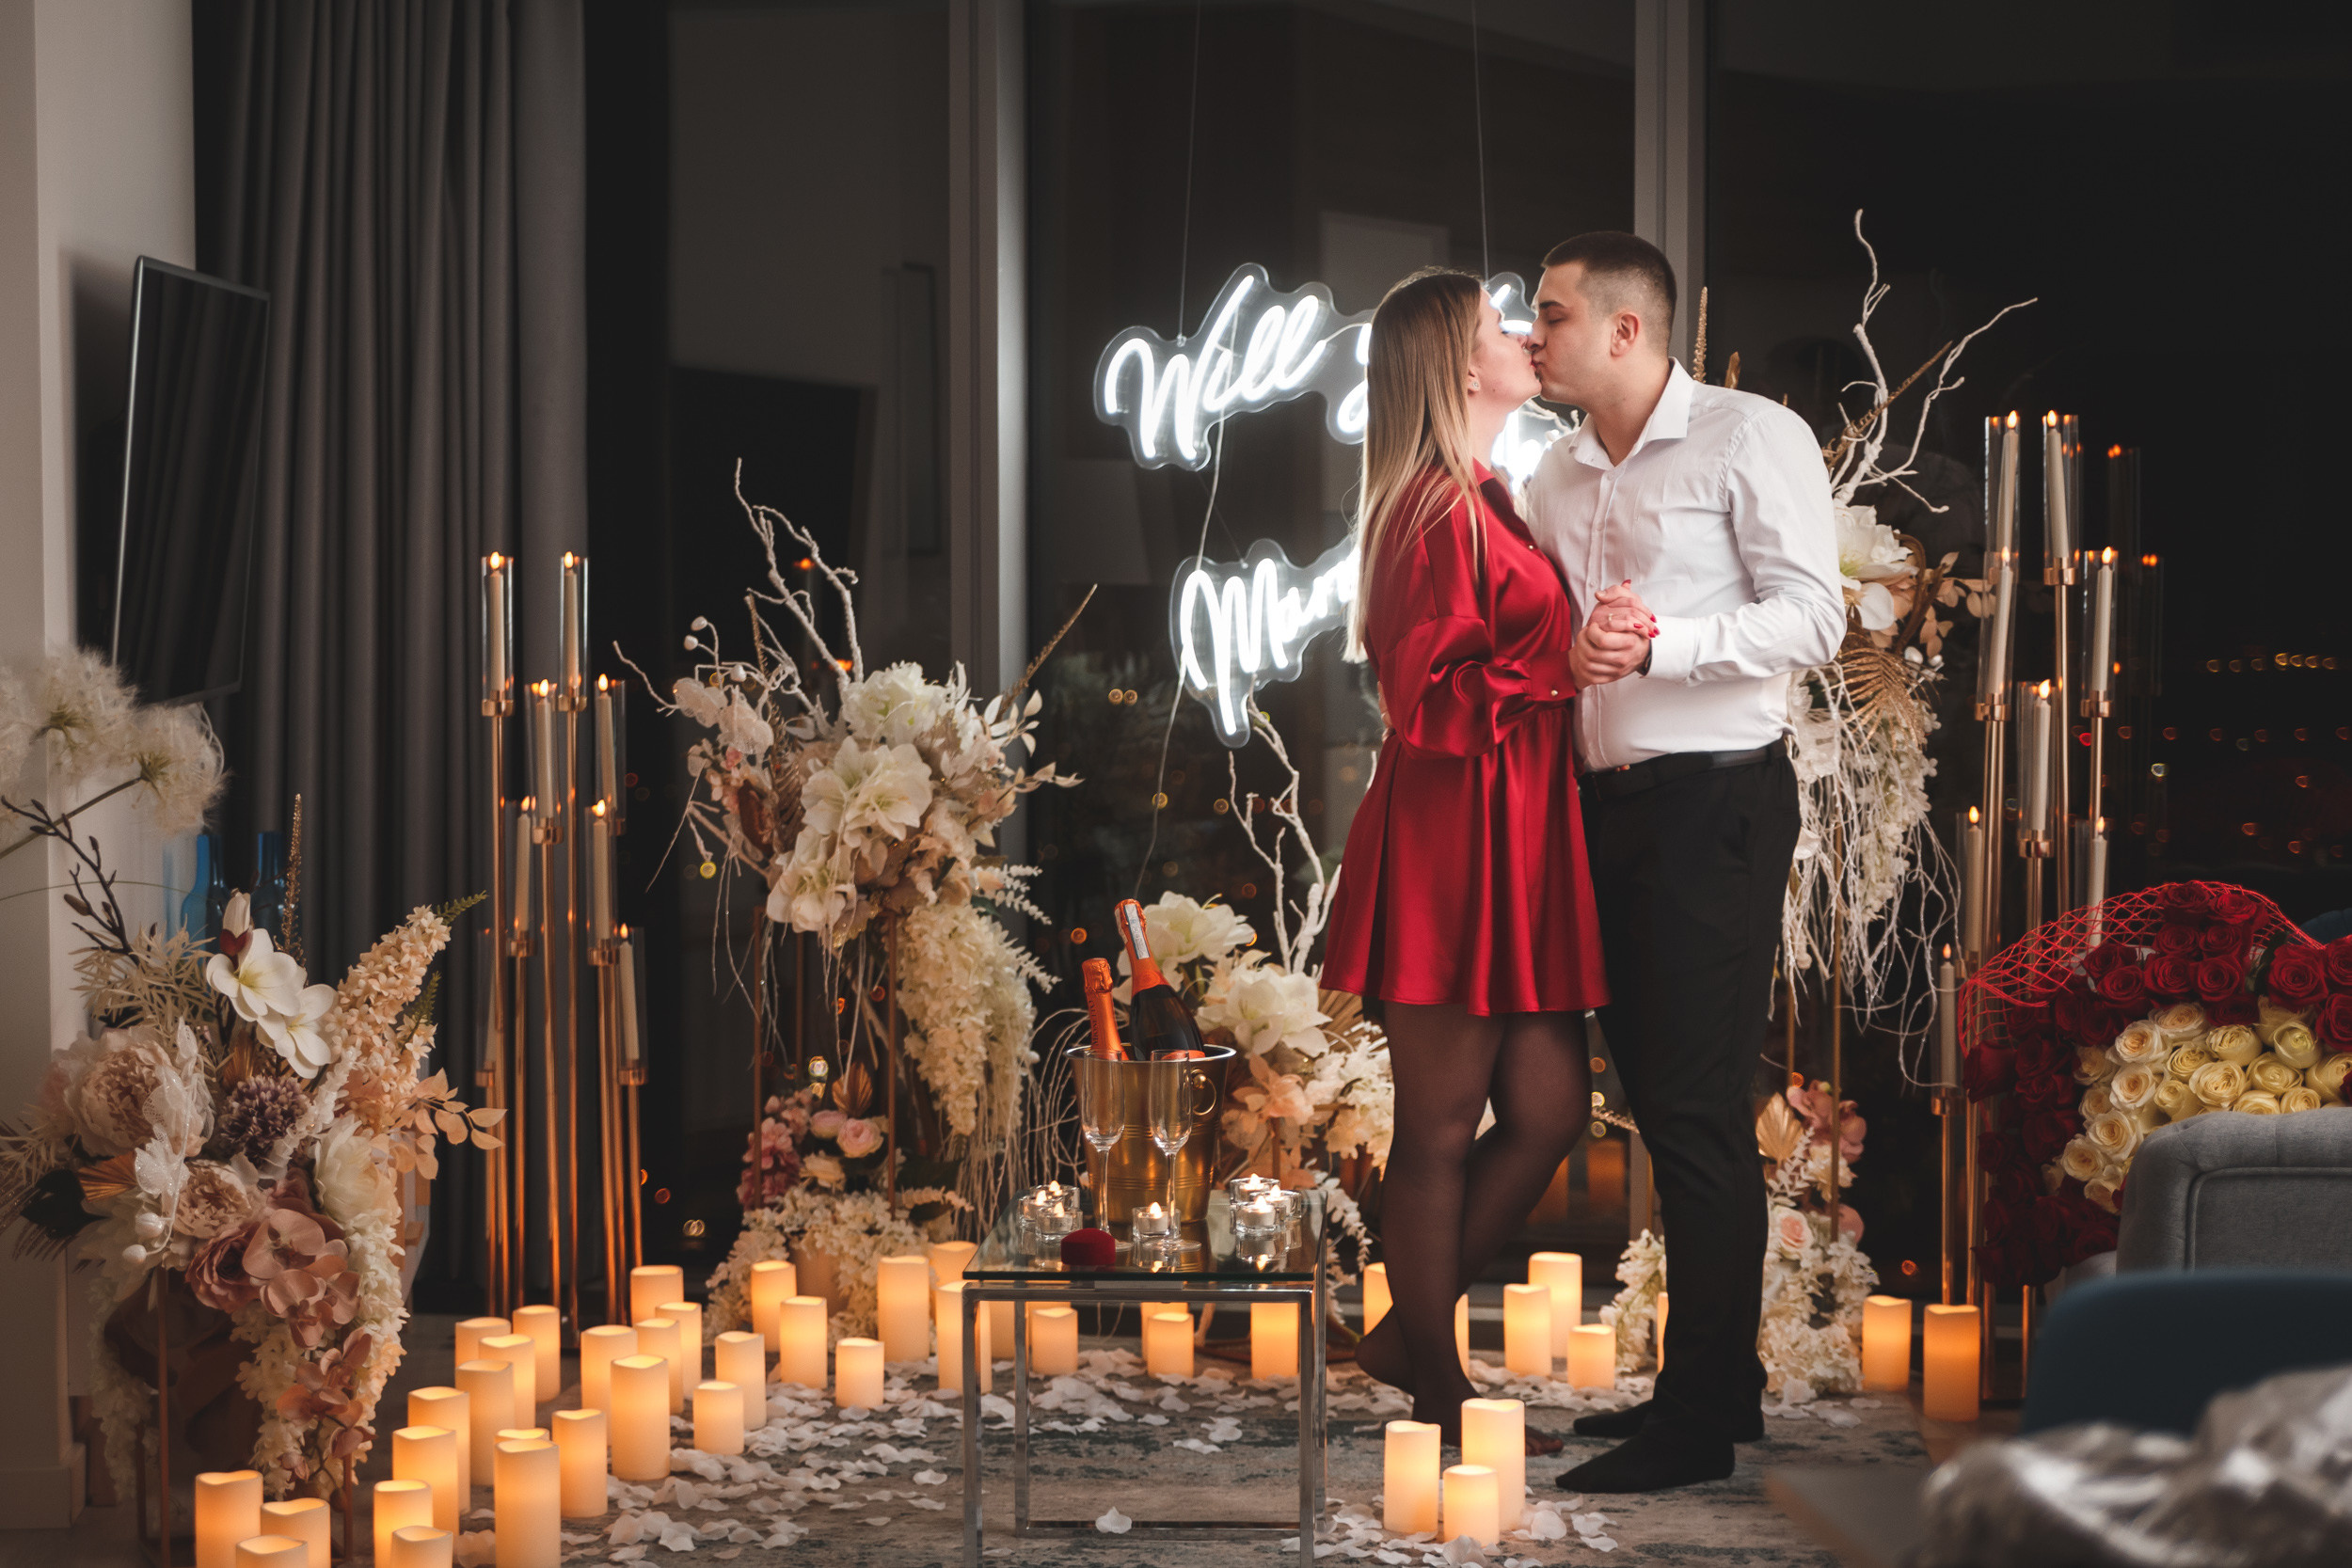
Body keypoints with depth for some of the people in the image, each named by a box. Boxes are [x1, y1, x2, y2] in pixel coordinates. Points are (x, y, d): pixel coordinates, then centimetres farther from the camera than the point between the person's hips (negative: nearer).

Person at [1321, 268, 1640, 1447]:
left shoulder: (1485, 506, 20)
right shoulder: (1440, 513, -13)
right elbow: (1429, 700, -18)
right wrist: (1566, 664, -20)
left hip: (1515, 849, 10)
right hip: (1451, 847, -10)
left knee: (1549, 1114, 11)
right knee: (1443, 1127, 0)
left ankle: (1410, 1334, 24)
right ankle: (1440, 1395, 11)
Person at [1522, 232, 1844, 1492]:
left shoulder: (1753, 440, -4)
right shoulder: (1555, 478, 16)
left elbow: (1811, 618, -12)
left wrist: (1661, 644, -23)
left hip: (1716, 800, -7)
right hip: (1605, 806, 8)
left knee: (1698, 1109, -8)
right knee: (1655, 1098, 12)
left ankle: (1699, 1422, -3)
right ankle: (1718, 1379, 22)